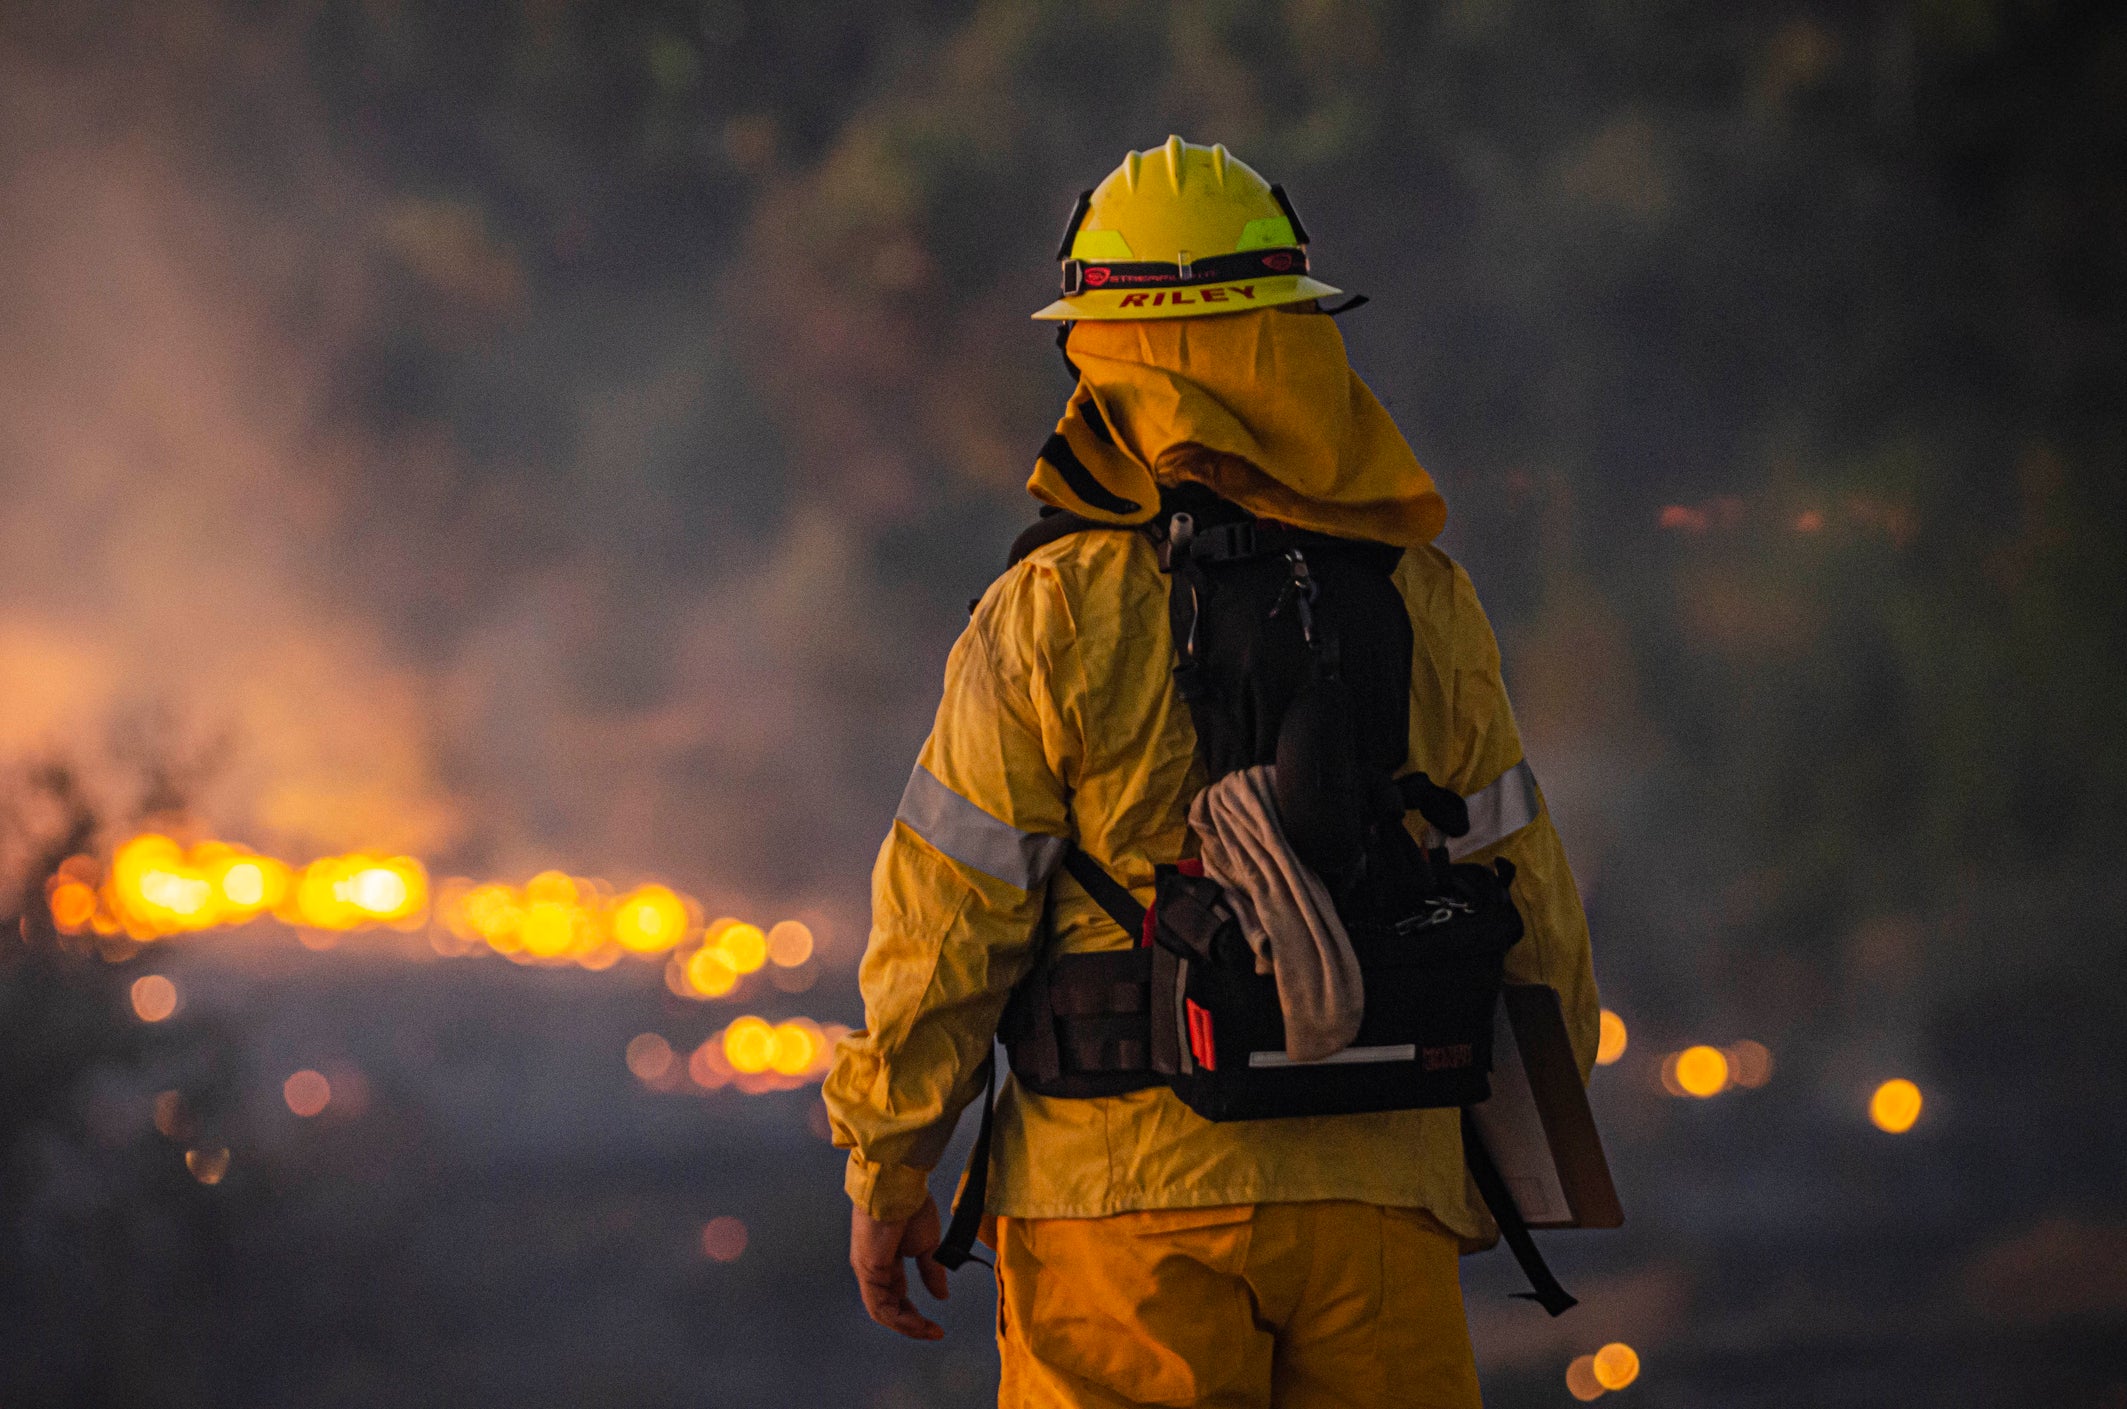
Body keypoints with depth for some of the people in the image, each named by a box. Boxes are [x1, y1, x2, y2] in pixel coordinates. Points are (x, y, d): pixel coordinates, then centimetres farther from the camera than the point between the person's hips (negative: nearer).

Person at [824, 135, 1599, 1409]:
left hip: (1127, 1202, -2)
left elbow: (950, 926, -6)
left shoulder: (1051, 618, -8)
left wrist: (887, 1173, 5)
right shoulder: (1424, 604, 1)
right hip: (1376, 1206, 2)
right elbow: (1526, 922, 6)